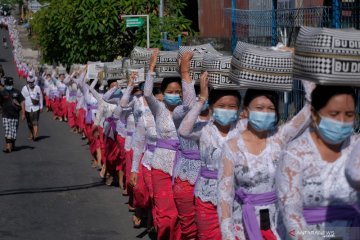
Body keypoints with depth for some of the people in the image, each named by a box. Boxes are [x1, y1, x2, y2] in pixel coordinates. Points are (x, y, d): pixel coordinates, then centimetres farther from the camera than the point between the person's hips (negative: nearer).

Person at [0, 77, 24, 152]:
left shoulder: (17, 92, 3)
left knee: (13, 132, 7)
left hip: (15, 115, 1)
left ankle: (12, 145, 23)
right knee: (7, 131, -9)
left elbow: (22, 102, 3)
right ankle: (8, 146, -12)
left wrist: (23, 114, 0)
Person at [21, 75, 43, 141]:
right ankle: (31, 134, 26)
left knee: (35, 122, -12)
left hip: (36, 108, -2)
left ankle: (35, 135, -16)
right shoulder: (24, 88, 1)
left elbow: (40, 97, 7)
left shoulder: (37, 88, 1)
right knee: (29, 123, 11)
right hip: (27, 108, 2)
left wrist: (41, 107, 7)